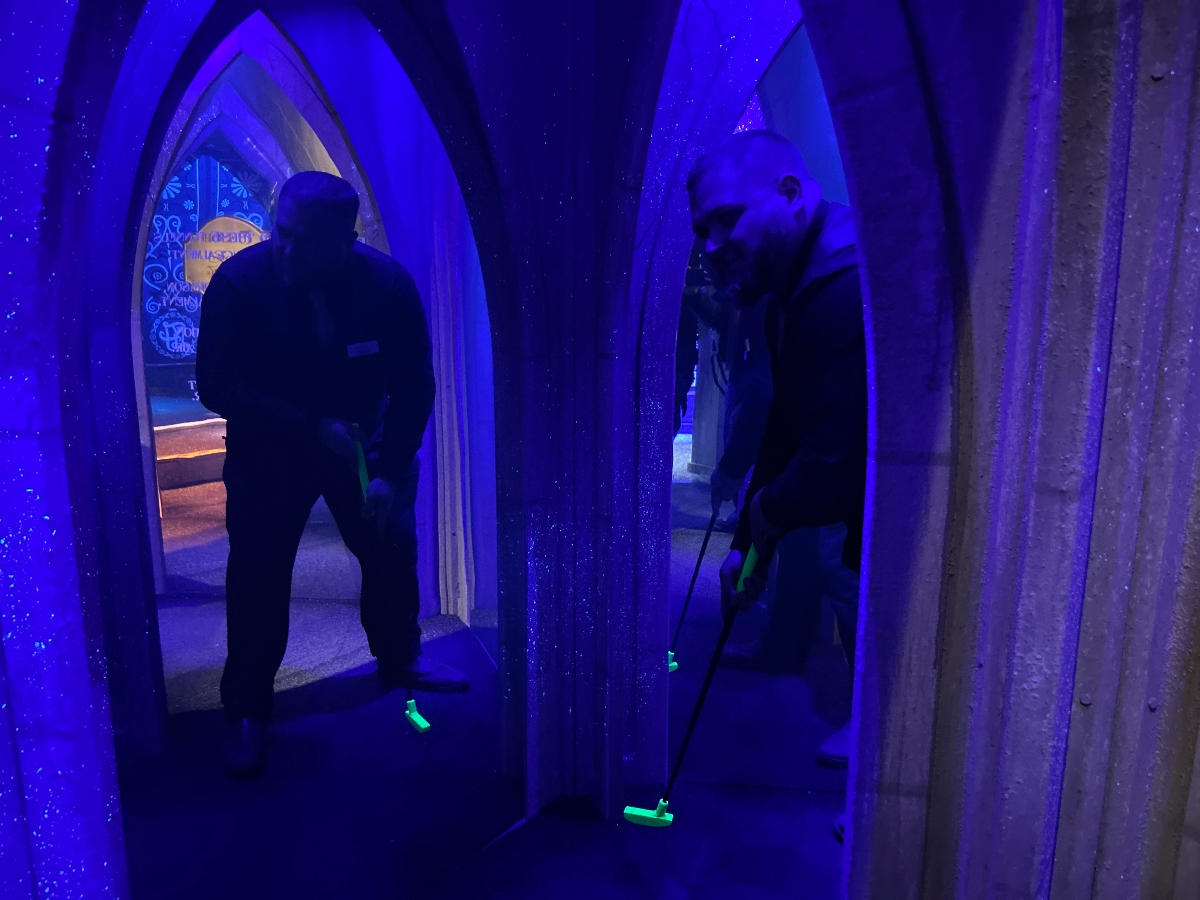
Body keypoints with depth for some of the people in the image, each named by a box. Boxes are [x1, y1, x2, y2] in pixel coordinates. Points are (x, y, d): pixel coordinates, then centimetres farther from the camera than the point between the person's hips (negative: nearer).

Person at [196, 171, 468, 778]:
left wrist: (391, 472, -18)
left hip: (363, 440, 2)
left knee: (394, 548, 6)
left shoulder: (388, 283, -17)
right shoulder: (238, 282, -20)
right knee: (258, 573, -4)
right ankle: (246, 712, 16)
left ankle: (400, 660, 32)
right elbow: (215, 386, -17)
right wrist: (312, 425, -26)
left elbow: (414, 384, -10)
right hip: (270, 449, -1)